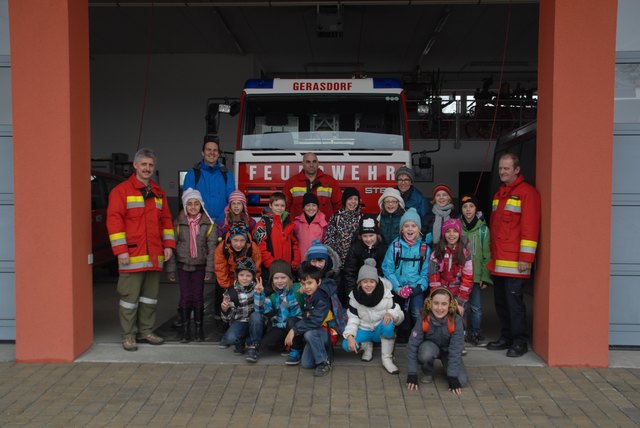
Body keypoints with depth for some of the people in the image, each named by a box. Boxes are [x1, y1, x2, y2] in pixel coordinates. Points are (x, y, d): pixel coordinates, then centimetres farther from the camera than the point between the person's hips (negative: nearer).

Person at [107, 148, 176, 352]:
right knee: (130, 297, -1)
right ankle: (128, 335, 9)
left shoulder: (159, 192, 15)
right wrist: (121, 250, -15)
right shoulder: (121, 191, -4)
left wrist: (168, 244, 7)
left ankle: (146, 331, 23)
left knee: (150, 296, 12)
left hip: (154, 256, 6)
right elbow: (114, 220, -10)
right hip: (133, 255, -6)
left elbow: (166, 220, 18)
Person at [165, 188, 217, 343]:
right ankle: (184, 329, 12)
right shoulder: (178, 223, -1)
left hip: (199, 266, 0)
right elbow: (172, 246, -1)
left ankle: (199, 328, 17)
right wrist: (171, 269, -3)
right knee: (185, 297, -1)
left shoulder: (208, 224, -3)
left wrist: (209, 270, -11)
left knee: (198, 297, 3)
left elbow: (211, 247, -6)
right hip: (183, 265, 0)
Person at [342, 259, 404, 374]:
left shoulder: (386, 293, -15)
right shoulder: (355, 296, -10)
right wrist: (350, 336, -29)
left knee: (388, 324, -38)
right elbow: (353, 319, -10)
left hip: (381, 330, -1)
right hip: (364, 330, 1)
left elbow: (400, 316, -12)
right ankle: (367, 346, 5)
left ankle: (387, 359, -19)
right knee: (347, 345, -29)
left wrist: (391, 314, -36)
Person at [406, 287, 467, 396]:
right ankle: (428, 372, -3)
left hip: (448, 351, 1)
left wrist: (453, 378, -29)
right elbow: (412, 346, -24)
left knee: (461, 380, -20)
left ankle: (446, 366, 12)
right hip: (430, 347, -1)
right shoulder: (423, 320, -27)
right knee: (426, 353, -36)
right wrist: (412, 375, -26)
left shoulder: (456, 321, -28)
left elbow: (456, 350, -26)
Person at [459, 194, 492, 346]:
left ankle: (476, 333, 16)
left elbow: (487, 255, 1)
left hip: (476, 274, -1)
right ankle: (464, 333, 18)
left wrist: (485, 276, -4)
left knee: (476, 307, 0)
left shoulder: (483, 229, 1)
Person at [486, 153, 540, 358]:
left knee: (513, 298, -7)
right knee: (500, 299, 11)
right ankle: (506, 337, 22)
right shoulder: (499, 194, 19)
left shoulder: (527, 192, -7)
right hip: (497, 260, 8)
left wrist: (525, 257, -17)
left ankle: (520, 341, 4)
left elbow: (530, 227, -13)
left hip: (514, 260, -8)